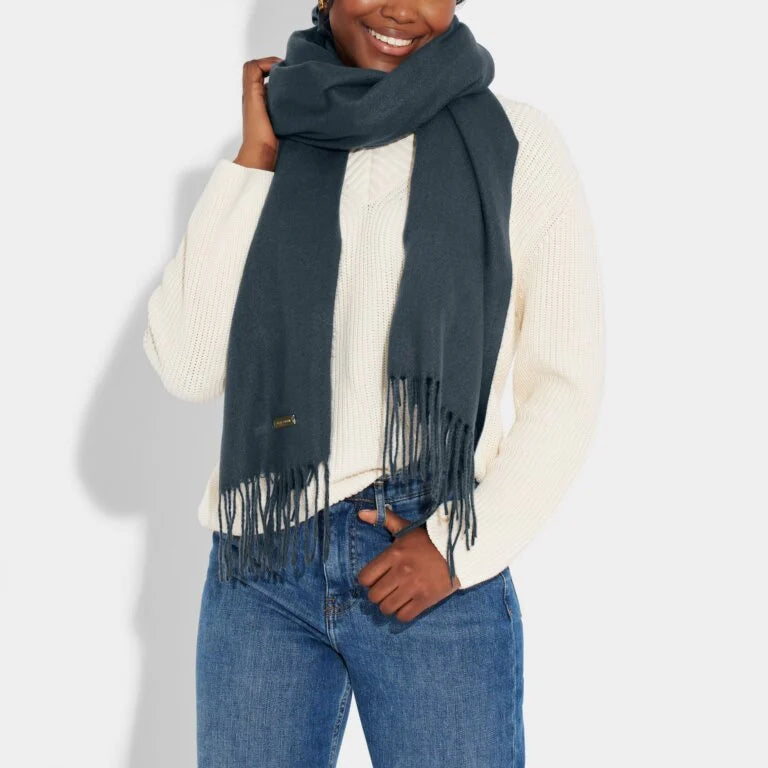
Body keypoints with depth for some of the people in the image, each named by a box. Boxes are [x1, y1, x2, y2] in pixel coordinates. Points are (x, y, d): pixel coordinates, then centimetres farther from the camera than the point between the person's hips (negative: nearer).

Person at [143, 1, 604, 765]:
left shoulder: (515, 142, 1)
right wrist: (255, 160, -2)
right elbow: (188, 366, -1)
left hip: (437, 579, -2)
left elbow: (566, 386, 0)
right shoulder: (281, 147, 9)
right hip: (258, 563, 2)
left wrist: (461, 544, -10)